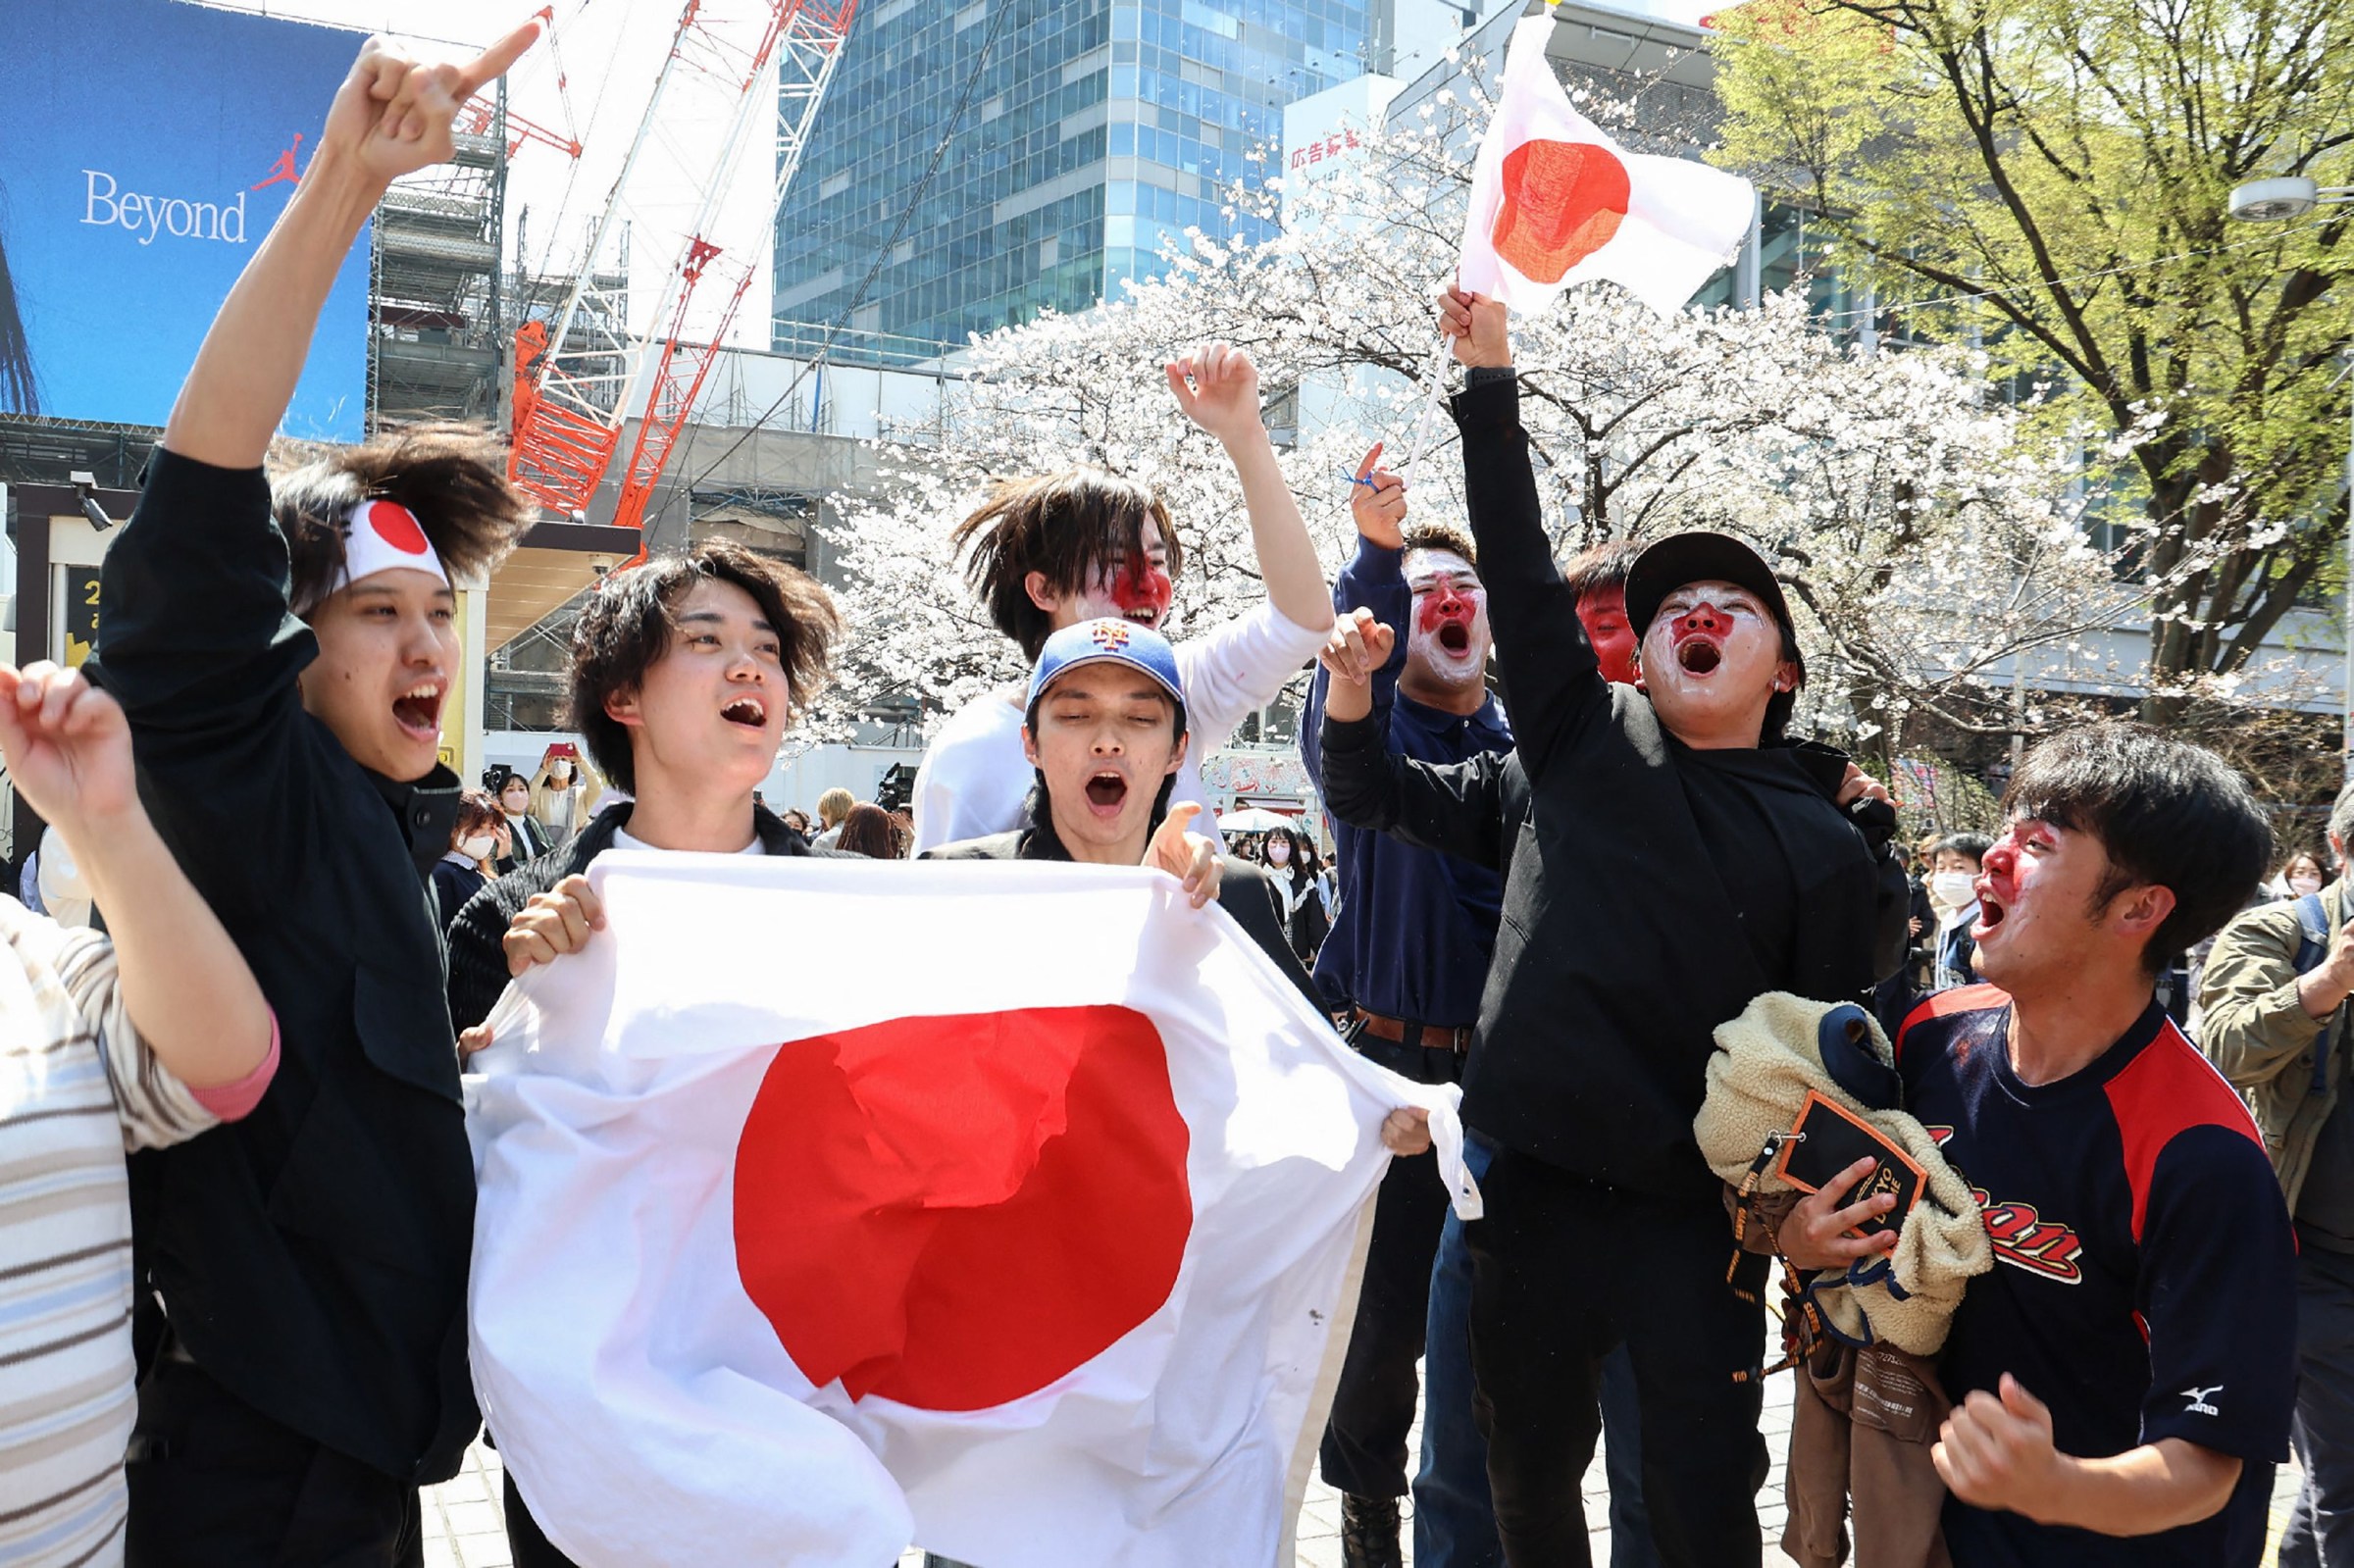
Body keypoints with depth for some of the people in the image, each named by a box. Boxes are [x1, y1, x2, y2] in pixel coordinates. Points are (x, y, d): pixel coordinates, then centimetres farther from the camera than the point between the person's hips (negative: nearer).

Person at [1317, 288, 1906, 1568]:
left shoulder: (1823, 846, 2)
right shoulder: (1582, 745, 6)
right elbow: (1519, 564, 1)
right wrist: (1489, 382, -4)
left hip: (1698, 1208, -2)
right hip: (1535, 1184, 2)